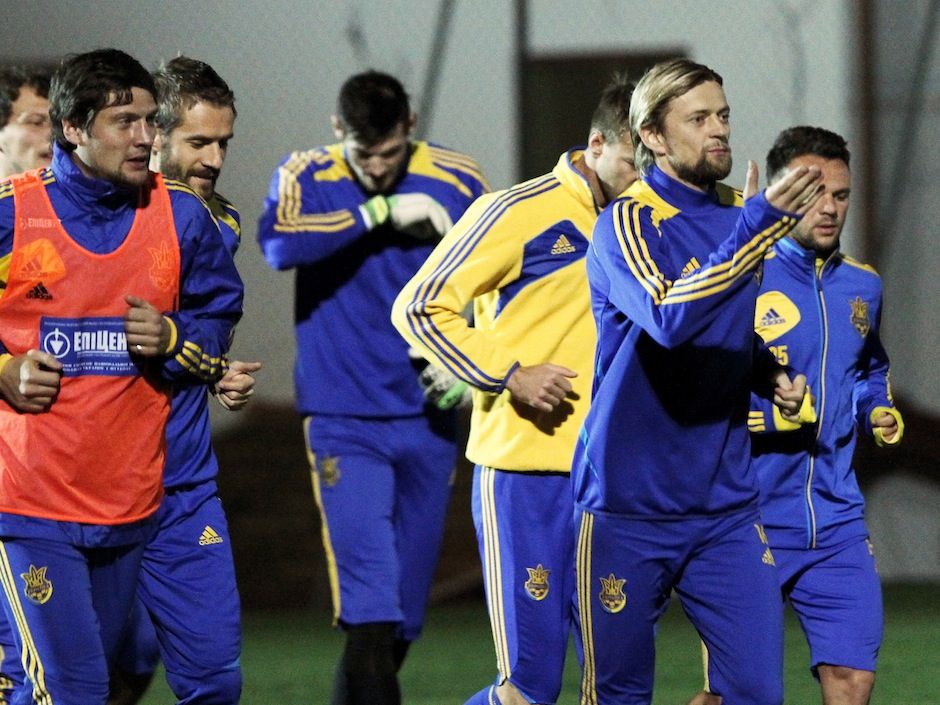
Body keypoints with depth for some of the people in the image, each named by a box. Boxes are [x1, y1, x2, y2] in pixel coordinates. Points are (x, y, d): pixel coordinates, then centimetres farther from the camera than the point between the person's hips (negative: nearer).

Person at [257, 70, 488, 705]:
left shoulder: (459, 182, 1)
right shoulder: (306, 177, -4)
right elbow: (280, 244, -25)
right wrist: (381, 211, -26)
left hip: (426, 417, 3)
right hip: (344, 422, -3)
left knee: (406, 611, 11)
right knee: (371, 609, -17)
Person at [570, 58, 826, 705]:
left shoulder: (742, 216, 9)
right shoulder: (627, 224, -12)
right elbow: (670, 317, -31)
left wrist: (773, 376, 5)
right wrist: (756, 228, -37)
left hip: (726, 504, 5)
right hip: (628, 510, -5)